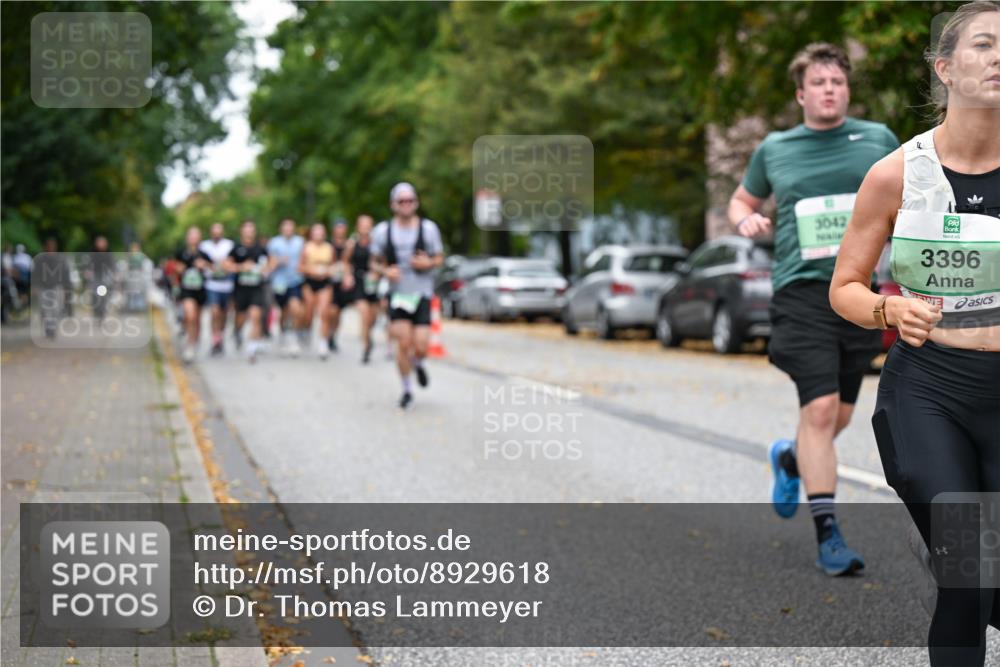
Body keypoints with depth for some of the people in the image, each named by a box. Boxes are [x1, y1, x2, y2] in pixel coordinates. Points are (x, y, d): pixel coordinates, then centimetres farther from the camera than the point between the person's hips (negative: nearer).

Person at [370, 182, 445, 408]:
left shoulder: (428, 228, -1)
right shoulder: (382, 231, 0)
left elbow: (439, 258, 8)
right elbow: (375, 262, 9)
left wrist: (428, 263, -15)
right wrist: (385, 271, -13)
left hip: (422, 294, 0)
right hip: (397, 294, 0)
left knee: (420, 347, -8)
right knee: (403, 343, -10)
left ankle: (418, 364, 30)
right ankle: (406, 390, 9)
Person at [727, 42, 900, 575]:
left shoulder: (878, 140, 10)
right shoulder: (773, 150, 9)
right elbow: (742, 199, 24)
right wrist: (746, 219, 1)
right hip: (802, 291, -2)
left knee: (838, 415, 11)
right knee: (821, 410, -14)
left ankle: (791, 458, 44)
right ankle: (827, 534, -8)